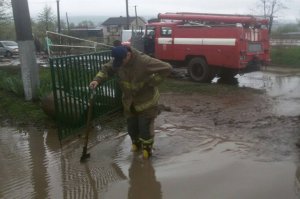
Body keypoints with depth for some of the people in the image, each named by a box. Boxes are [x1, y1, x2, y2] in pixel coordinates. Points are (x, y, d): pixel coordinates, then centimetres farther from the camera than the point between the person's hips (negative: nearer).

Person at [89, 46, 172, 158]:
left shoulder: (144, 61, -29)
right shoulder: (117, 61, -12)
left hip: (146, 100, -5)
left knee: (145, 126, 1)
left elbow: (167, 68, -27)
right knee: (131, 125, 16)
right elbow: (107, 69, 2)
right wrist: (97, 80, -16)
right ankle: (136, 143, 41)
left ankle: (147, 147, 23)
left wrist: (153, 82, -25)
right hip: (129, 101, 5)